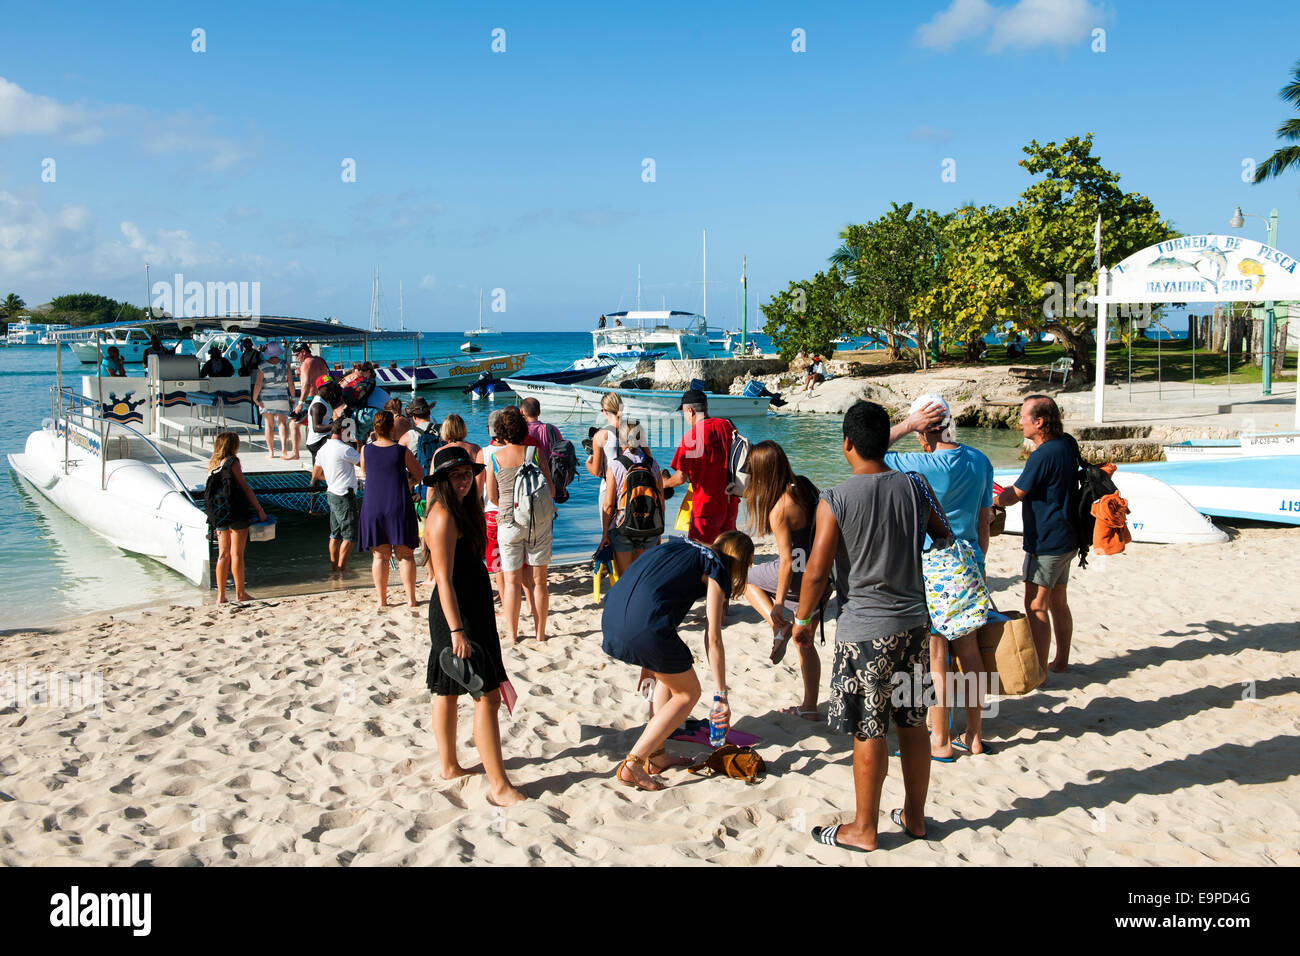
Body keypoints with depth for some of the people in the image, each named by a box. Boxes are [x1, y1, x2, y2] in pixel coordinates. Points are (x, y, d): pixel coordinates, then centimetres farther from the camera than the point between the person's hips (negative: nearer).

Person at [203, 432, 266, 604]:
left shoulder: (213, 464, 11)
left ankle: (221, 596, 9)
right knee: (237, 554, -1)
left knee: (223, 554, 9)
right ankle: (240, 593, 4)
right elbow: (245, 488, -9)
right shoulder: (232, 462, -8)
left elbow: (212, 490, 15)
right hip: (236, 512, -6)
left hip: (218, 514, 6)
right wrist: (259, 509, -4)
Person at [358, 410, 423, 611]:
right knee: (405, 554, 5)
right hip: (399, 506, -2)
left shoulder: (366, 450, 0)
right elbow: (420, 474, 5)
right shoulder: (402, 451, -6)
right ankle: (410, 598, 6)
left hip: (373, 507, 2)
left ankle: (381, 599, 10)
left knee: (379, 555, 8)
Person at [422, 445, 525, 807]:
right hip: (456, 614, -10)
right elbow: (444, 579, -22)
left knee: (447, 692, 17)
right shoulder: (443, 517, -18)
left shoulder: (463, 510, 12)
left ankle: (450, 766, 29)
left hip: (472, 610, 10)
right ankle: (499, 786, -9)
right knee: (488, 696, -11)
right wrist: (456, 630, -26)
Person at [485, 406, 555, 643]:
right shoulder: (535, 453, -3)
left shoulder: (495, 458, -2)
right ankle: (540, 632, 13)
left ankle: (512, 633, 13)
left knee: (511, 580, 8)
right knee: (539, 579, 8)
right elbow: (551, 490, 0)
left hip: (508, 523, 0)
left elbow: (492, 496, 5)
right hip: (539, 522, 0)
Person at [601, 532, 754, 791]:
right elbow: (712, 638, 1)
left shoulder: (679, 545, 26)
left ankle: (657, 756, 27)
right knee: (688, 694, 12)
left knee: (668, 676, 29)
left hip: (611, 617, 8)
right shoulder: (716, 569, 7)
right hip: (645, 630, -8)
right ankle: (632, 765, 4)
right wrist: (722, 696, 4)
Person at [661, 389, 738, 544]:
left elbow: (681, 477, -17)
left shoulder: (692, 435, -16)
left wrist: (665, 483, 4)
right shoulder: (727, 426, 3)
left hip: (706, 505, -7)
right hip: (731, 502, 7)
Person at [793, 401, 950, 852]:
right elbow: (945, 538, 16)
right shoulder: (913, 488, 1)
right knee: (912, 723, 16)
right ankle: (914, 815, 30)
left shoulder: (836, 500, -14)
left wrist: (802, 619, 2)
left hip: (865, 630, -5)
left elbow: (817, 572, -13)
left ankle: (863, 829, 16)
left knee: (868, 732, 4)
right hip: (914, 623, 5)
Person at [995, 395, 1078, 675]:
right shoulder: (1067, 445, 5)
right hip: (1065, 539, 9)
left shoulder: (1043, 455, -22)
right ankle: (1062, 661, 28)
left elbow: (1015, 496, -14)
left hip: (1046, 544, -9)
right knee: (1058, 602, 18)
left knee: (1036, 607, -4)